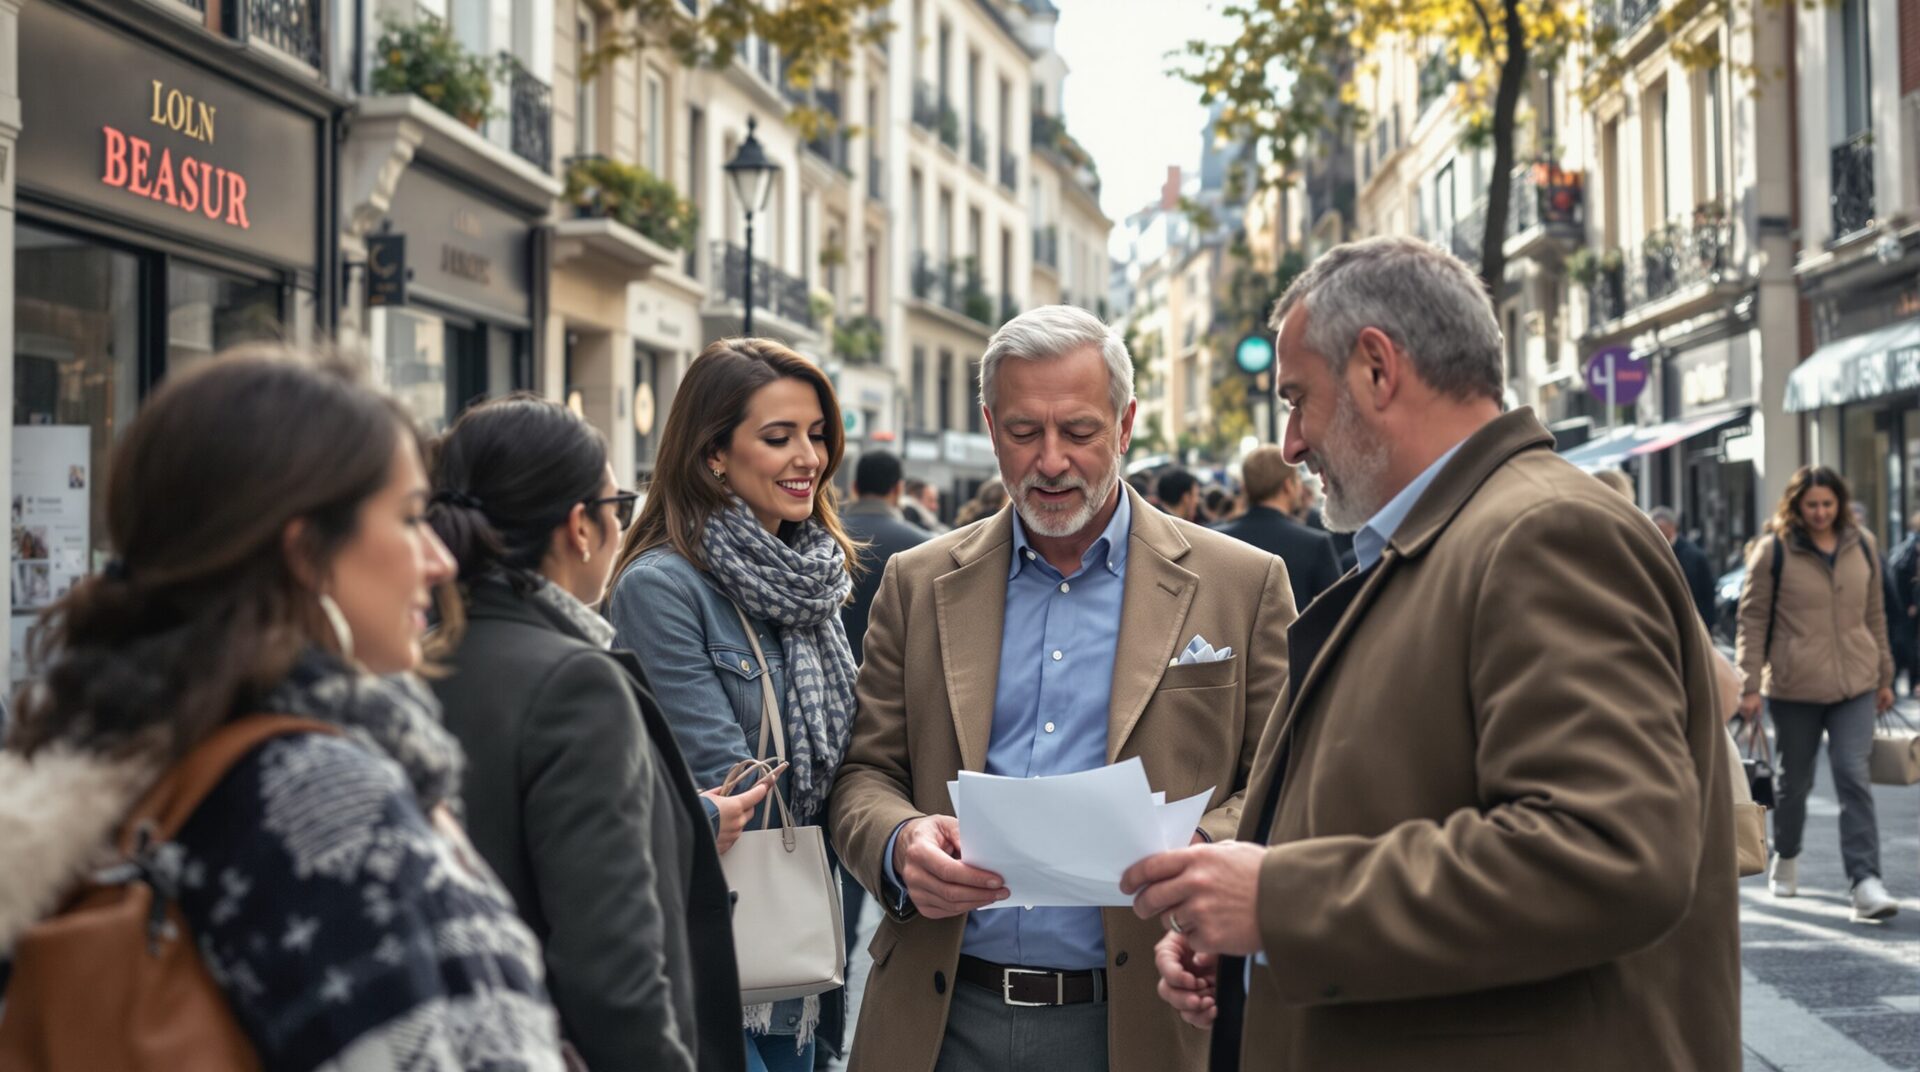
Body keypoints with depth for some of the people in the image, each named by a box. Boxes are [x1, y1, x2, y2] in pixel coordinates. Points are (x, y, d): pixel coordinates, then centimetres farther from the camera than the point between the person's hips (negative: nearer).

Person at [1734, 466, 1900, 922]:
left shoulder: (1862, 546, 8)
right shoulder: (1773, 551, -4)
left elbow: (1875, 615, 16)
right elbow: (1753, 619, -3)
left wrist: (1884, 677, 17)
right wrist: (1749, 684, -8)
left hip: (1855, 684, 2)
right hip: (1794, 687, -2)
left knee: (1854, 778, -9)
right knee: (1795, 779, 12)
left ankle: (1865, 882, -14)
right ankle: (1785, 857, 36)